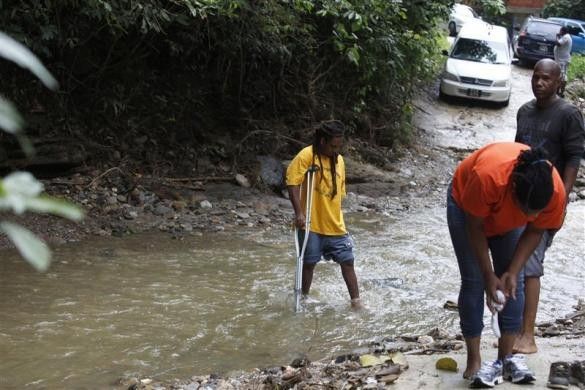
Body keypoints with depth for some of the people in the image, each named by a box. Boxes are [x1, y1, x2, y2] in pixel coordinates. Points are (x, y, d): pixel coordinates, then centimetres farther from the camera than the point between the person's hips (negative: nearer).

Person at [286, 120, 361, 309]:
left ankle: (356, 301, 9)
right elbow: (292, 182, -18)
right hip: (311, 224, -5)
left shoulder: (339, 160, 9)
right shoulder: (306, 156, -11)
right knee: (309, 263, 6)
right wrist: (299, 213, -25)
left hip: (335, 225, 5)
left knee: (347, 262, 2)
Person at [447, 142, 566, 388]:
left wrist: (512, 272, -21)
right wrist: (489, 275, -24)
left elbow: (535, 231, -15)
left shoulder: (555, 190, -34)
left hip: (507, 218, 4)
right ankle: (474, 363, -5)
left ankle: (506, 357, 6)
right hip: (467, 205, -4)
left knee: (514, 283, -2)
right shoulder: (487, 176, -45)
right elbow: (475, 228, -28)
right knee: (473, 281, -9)